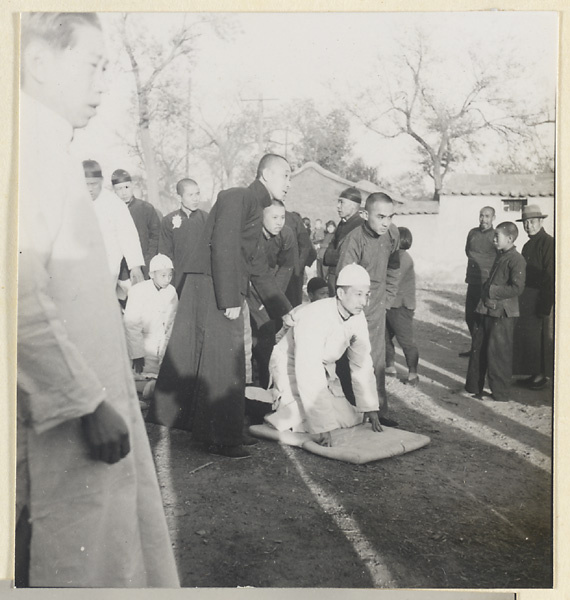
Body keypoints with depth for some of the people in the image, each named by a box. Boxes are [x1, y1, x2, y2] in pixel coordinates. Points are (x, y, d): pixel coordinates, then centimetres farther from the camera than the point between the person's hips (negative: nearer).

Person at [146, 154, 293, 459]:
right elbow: (222, 247, -19)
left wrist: (286, 311, 20)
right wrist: (230, 300, -23)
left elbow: (259, 268, 23)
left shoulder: (254, 208, 22)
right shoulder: (237, 197, -7)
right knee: (221, 363, -6)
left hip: (227, 295, 9)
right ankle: (220, 437, 2)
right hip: (210, 287, -9)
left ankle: (226, 431, 21)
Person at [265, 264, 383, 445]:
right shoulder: (314, 317, -34)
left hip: (324, 369, 8)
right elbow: (308, 375, -37)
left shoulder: (357, 317, -11)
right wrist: (321, 426, -38)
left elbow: (362, 364, -2)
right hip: (291, 367, -7)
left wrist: (370, 408, -4)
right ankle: (281, 409, 4)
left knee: (350, 419, -3)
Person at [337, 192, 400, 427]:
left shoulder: (391, 234, -2)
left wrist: (388, 297, 14)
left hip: (378, 310, 6)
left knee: (378, 362, 13)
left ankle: (379, 412, 24)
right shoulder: (353, 240, -23)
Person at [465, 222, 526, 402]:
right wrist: (485, 294, 5)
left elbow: (517, 288, -22)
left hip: (502, 314, -9)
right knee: (478, 349, 13)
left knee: (497, 354, 0)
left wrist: (492, 291, -16)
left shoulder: (516, 260, -13)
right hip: (486, 310, 9)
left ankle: (500, 394, 13)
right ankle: (474, 387, 26)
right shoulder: (499, 257, 15)